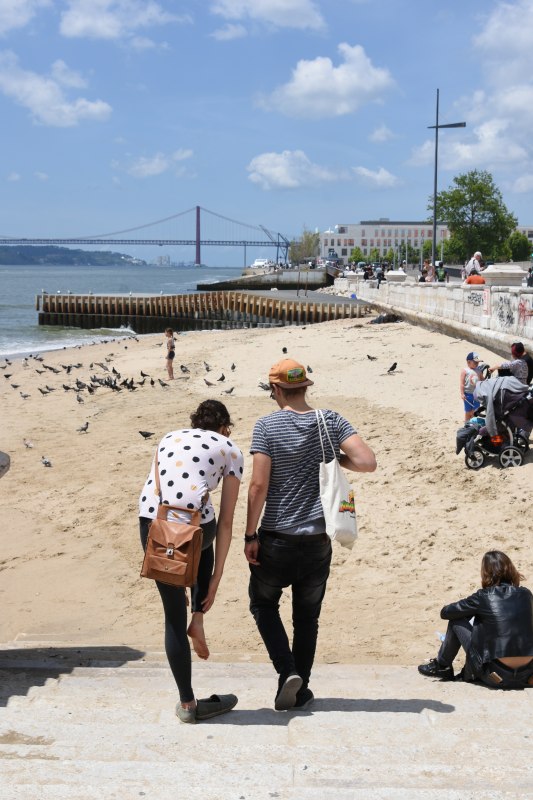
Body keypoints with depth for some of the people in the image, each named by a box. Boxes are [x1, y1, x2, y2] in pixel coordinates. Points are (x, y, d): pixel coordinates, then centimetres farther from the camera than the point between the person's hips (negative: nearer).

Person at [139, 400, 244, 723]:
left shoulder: (169, 438, 28)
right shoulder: (230, 449, 17)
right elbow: (226, 521, 13)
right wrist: (216, 578, 17)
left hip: (151, 520, 3)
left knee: (174, 616, 16)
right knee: (205, 544, 38)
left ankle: (187, 703, 22)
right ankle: (198, 619, 28)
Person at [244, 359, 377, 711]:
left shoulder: (267, 426, -10)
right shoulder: (332, 421, -2)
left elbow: (259, 485, -13)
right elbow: (368, 462, -12)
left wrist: (250, 534, -5)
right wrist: (336, 459, 7)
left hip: (276, 539, -3)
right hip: (318, 540, 3)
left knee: (263, 604, 19)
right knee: (307, 616, 16)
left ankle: (287, 672, 3)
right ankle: (300, 692, 23)